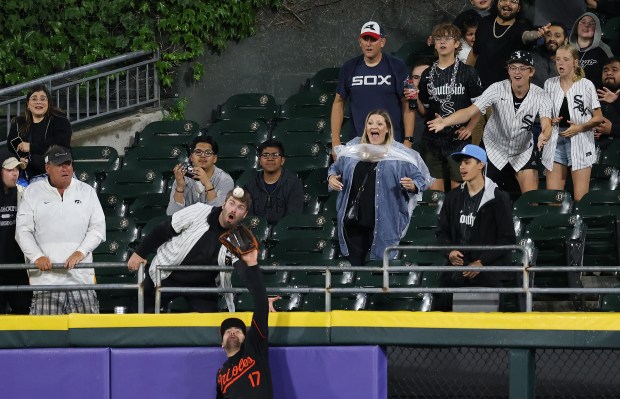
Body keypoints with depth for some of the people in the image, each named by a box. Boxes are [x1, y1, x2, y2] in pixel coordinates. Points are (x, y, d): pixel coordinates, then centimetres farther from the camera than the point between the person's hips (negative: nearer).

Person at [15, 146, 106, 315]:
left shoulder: (87, 192, 12)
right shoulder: (33, 191, 8)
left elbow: (98, 227, 8)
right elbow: (23, 230, 4)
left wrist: (80, 252, -8)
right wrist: (37, 257, -11)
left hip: (81, 274, 1)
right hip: (46, 275, -1)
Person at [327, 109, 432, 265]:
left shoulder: (401, 155, 0)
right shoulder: (352, 149, 11)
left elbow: (421, 178, 2)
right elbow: (335, 167, 25)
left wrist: (413, 186, -19)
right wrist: (331, 177, 4)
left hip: (384, 225, -3)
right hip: (354, 222, 3)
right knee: (354, 264, 4)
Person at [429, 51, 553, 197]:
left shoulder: (540, 96, -19)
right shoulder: (497, 89, -21)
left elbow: (547, 126, -32)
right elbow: (470, 111, -29)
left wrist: (544, 137, -59)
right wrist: (444, 122, -48)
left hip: (523, 152, 0)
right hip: (494, 150, 0)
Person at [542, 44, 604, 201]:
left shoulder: (586, 85, -1)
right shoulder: (550, 84, 9)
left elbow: (598, 118, 2)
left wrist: (580, 127, -12)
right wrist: (550, 120, -2)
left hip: (580, 142, -3)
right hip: (556, 142, 3)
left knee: (580, 198, -7)